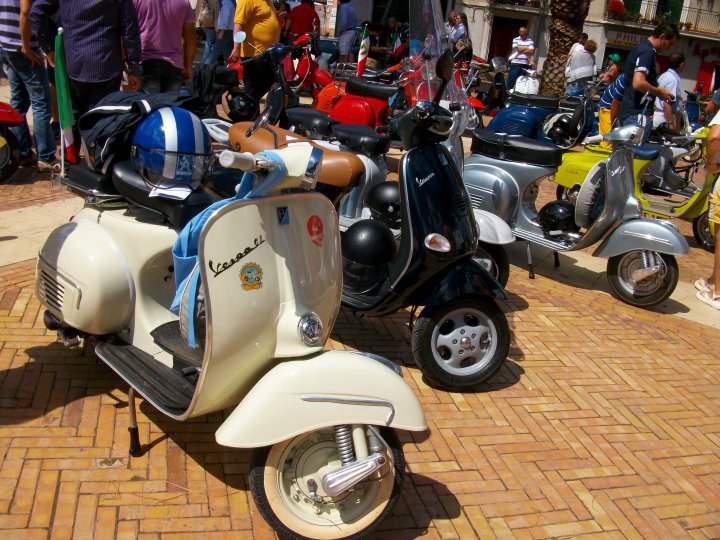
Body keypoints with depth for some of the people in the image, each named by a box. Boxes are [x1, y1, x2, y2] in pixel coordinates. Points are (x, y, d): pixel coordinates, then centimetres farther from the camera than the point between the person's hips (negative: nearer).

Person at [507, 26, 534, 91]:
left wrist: (521, 50, -8)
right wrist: (527, 48, -1)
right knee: (511, 80, -2)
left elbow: (531, 51, -6)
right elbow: (517, 49, -9)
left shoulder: (530, 41, 6)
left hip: (525, 64, 1)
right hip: (515, 63, -1)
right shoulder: (516, 40, 4)